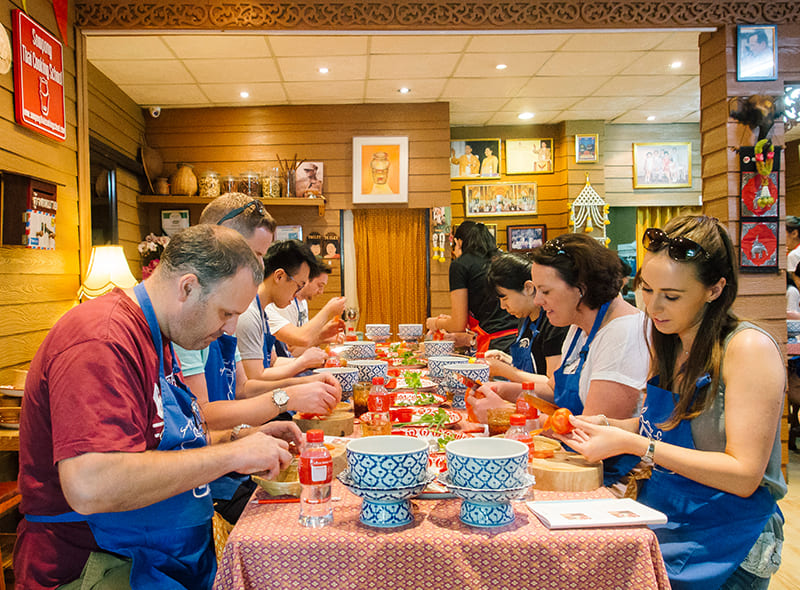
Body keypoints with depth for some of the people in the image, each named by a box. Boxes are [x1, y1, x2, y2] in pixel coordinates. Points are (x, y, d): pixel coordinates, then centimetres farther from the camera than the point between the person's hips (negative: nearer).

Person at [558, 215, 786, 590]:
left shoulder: (749, 349, -15)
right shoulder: (670, 345, 7)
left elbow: (744, 475, -19)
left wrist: (633, 443, -22)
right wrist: (602, 425, -2)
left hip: (722, 552, -6)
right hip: (660, 525, 6)